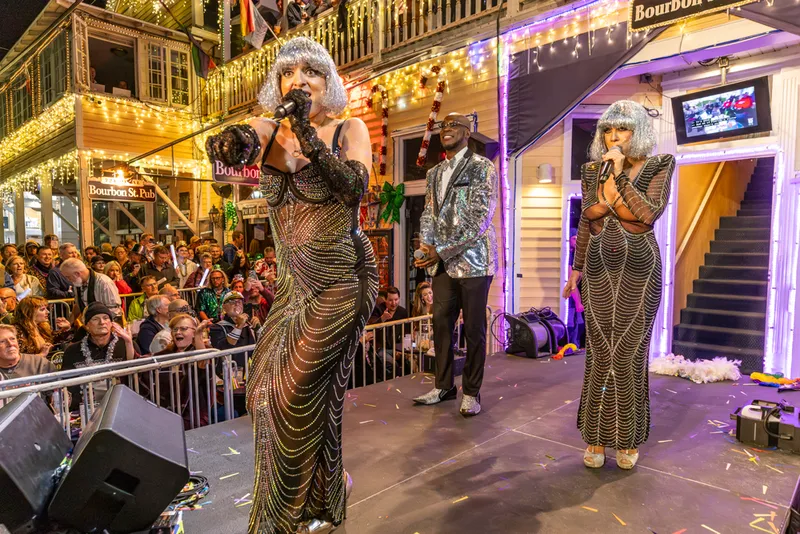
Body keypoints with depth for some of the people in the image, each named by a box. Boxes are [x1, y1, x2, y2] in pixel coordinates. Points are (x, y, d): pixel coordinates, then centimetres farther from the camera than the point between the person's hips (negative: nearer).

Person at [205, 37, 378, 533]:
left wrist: (309, 137, -31)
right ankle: (333, 477, 38)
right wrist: (232, 142, -38)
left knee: (299, 390, -2)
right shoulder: (270, 130, 7)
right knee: (267, 386, 13)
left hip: (342, 279, -6)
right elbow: (224, 145, -15)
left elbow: (355, 183, -22)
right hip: (294, 281, 6)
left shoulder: (349, 130, -3)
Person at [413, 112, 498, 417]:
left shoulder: (482, 168, -3)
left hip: (473, 260, -5)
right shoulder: (434, 174, 17)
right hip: (443, 263, 6)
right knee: (441, 323, 8)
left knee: (474, 329, 2)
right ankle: (443, 386, 23)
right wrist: (428, 248, -5)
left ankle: (471, 392, 15)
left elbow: (480, 218, -12)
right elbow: (428, 215, 15)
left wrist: (443, 251, -16)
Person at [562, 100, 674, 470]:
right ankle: (596, 436, 15)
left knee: (630, 353, 2)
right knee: (600, 353, 3)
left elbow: (649, 213, -16)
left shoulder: (657, 167, 0)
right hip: (599, 270, 2)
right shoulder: (592, 171, 8)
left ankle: (628, 438, 19)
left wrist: (620, 175, -16)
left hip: (639, 271, -2)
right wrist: (576, 268, 13)